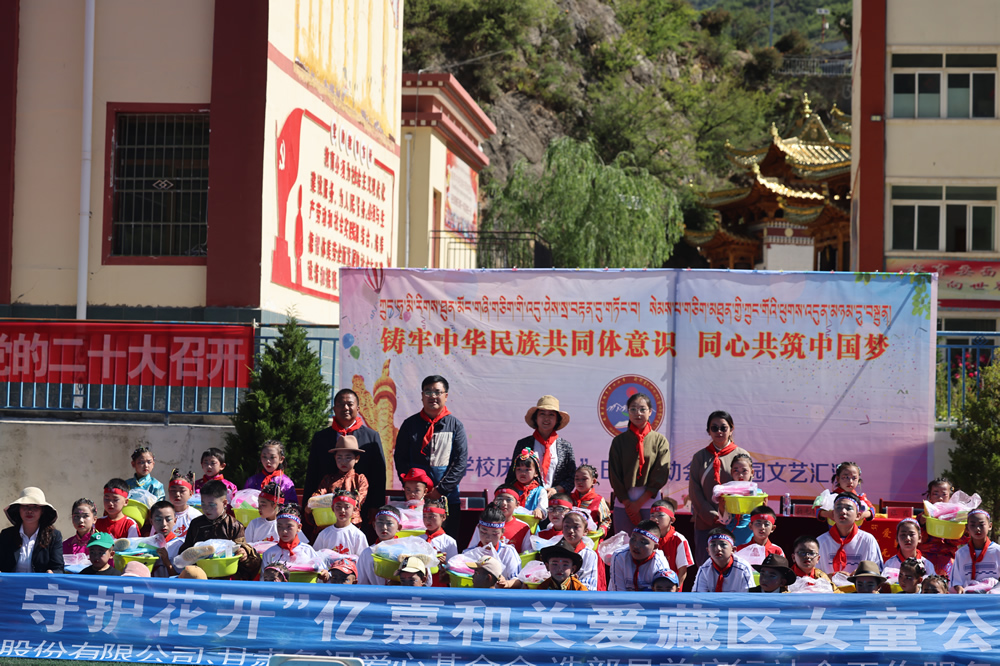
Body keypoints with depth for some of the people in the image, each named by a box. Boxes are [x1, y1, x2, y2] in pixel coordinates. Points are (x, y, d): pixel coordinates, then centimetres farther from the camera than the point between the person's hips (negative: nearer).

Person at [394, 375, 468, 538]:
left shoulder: (455, 425, 8)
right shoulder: (410, 424, 10)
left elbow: (461, 461, 2)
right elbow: (400, 458, 8)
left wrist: (440, 490, -8)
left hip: (447, 496, 0)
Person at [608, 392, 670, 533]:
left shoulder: (660, 441, 6)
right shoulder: (619, 441, 8)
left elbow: (661, 475, -1)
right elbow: (615, 476, 4)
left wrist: (639, 502, -7)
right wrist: (628, 504, -6)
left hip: (650, 503, -1)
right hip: (623, 504, 1)